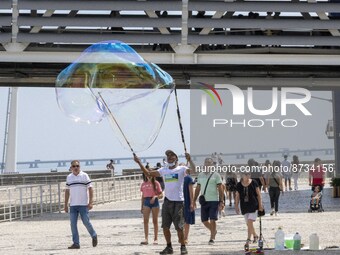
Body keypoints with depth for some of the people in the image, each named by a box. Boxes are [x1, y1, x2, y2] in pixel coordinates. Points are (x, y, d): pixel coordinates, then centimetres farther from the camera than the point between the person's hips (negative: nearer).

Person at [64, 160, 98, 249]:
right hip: (72, 205, 4)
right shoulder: (69, 177, 9)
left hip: (83, 204, -4)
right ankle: (76, 243, 2)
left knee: (86, 222, -3)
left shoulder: (84, 175, -2)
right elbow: (67, 191, 15)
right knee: (73, 224, -2)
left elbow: (90, 189, -4)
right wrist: (65, 204, 12)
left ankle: (94, 236, 22)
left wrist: (91, 202, -11)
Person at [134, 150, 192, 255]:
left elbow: (193, 171, -21)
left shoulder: (181, 169, -3)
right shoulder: (164, 170, 12)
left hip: (178, 202, -5)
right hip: (167, 201, 5)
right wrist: (139, 163, 7)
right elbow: (148, 173, 15)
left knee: (179, 227, -4)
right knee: (165, 226, 6)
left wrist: (189, 160, -37)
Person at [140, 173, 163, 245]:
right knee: (145, 221, -6)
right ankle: (146, 239, -6)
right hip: (146, 202, 3)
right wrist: (142, 206, 13)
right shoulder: (144, 184, 10)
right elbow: (143, 196, 15)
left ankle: (156, 239, 9)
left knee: (155, 221, 3)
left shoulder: (156, 183, 0)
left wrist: (155, 196, -21)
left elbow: (161, 195, -1)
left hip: (154, 202, -3)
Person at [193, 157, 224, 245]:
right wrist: (194, 200, 12)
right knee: (204, 220, 7)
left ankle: (212, 238, 0)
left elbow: (220, 189, -4)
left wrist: (221, 201, -10)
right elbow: (198, 188, 17)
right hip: (204, 201, 5)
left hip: (214, 201, -5)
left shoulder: (216, 175, -2)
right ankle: (213, 231, 32)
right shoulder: (200, 175, 12)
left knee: (212, 220, -9)